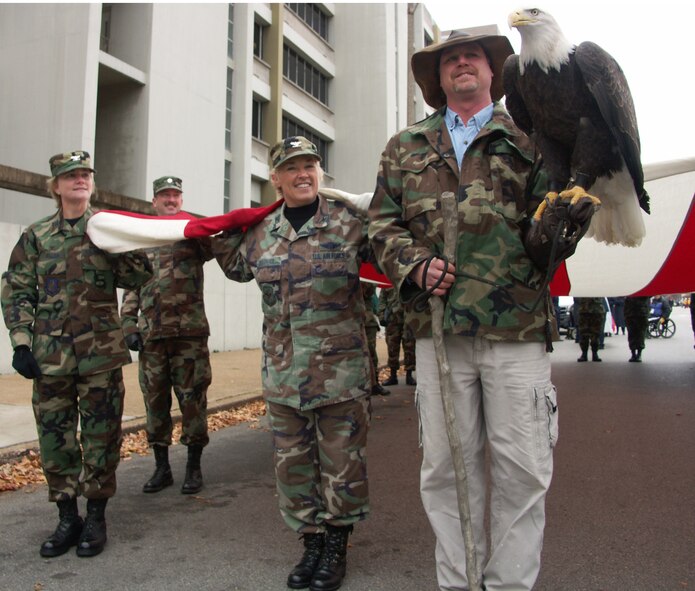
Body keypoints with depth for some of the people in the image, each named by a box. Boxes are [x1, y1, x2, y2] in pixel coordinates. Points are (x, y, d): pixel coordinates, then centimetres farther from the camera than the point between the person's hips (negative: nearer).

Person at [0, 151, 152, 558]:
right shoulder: (37, 235, 7)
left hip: (101, 352, -1)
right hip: (51, 355, 2)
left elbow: (140, 277, -2)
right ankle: (67, 516, 25)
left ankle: (96, 516, 20)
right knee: (54, 436, 9)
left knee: (101, 436, 5)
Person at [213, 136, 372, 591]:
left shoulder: (349, 222, -4)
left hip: (341, 369, -4)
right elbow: (239, 267, 27)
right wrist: (218, 236, 21)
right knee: (293, 462, 13)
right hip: (282, 372, 4)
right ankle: (312, 542, 33)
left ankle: (337, 547, 29)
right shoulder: (261, 233, 9)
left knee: (341, 461, 7)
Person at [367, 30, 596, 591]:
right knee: (447, 466, 7)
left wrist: (556, 226, -16)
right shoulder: (405, 147, 17)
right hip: (440, 327, 1)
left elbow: (560, 203, 8)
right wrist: (414, 266, -6)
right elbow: (383, 222, 13)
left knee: (522, 469, 3)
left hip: (518, 326, -1)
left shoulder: (528, 138, 14)